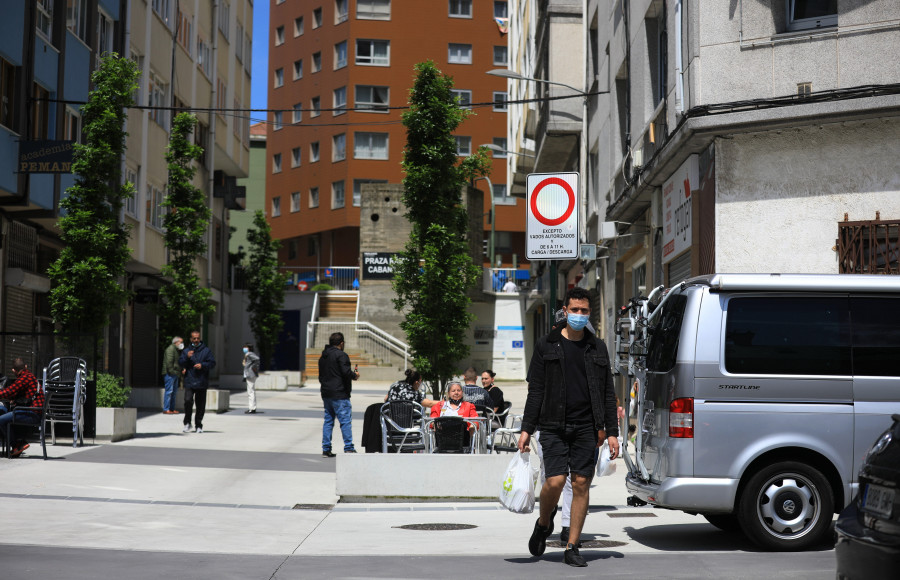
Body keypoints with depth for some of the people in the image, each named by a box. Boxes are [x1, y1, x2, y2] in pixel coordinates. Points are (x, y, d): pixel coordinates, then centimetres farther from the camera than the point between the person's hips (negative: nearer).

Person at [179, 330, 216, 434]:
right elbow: (180, 363, 5)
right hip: (189, 381, 0)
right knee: (188, 401, -17)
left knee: (200, 405, 4)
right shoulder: (186, 351, 13)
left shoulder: (206, 350, 7)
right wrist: (187, 357, -12)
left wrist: (202, 365, -14)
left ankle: (198, 425, 16)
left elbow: (212, 363, 2)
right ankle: (187, 423, -1)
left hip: (202, 382, 0)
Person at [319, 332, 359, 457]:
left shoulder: (323, 357, 17)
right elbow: (346, 372, -19)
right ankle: (349, 448, -8)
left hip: (326, 394, 8)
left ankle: (326, 449, 10)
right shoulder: (341, 355, -11)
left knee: (328, 421, 11)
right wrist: (355, 375, -1)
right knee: (345, 421, -5)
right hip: (339, 394, -8)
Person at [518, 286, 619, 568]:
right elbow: (535, 391, 4)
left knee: (582, 484, -1)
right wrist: (527, 429, -3)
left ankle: (572, 548, 7)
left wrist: (611, 432, 5)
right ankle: (544, 523, 20)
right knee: (555, 481, -12)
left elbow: (608, 394, 12)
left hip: (586, 428, 2)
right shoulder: (546, 345, 4)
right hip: (554, 427, -2)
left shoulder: (597, 348, 11)